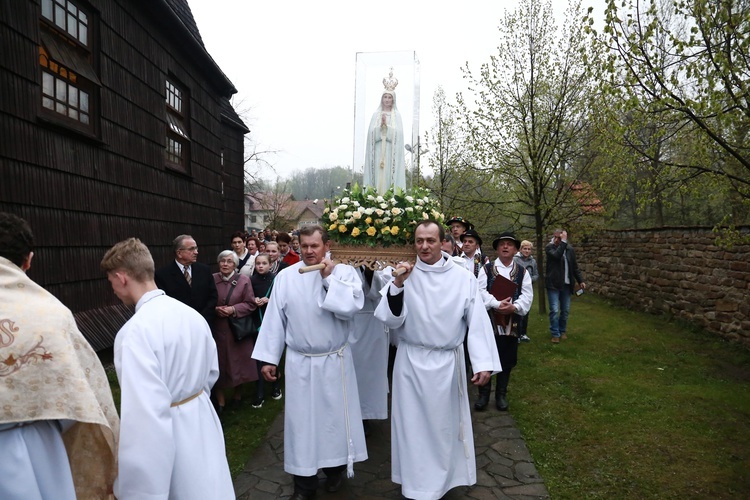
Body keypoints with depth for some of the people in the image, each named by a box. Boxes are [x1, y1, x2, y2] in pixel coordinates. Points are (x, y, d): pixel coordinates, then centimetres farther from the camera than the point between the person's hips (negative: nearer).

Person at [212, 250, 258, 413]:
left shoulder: (244, 280, -4)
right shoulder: (212, 279, 0)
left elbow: (250, 304, -4)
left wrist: (233, 309, -16)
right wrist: (215, 309, -12)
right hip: (217, 328, 1)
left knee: (239, 361, 8)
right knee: (218, 363, 4)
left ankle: (237, 394, 30)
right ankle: (220, 399, 18)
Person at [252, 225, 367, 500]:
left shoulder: (344, 272, -6)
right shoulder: (285, 277, -3)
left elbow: (350, 307, -20)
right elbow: (274, 318, 0)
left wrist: (329, 278, -19)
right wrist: (268, 357, 0)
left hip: (335, 361, -1)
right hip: (299, 363, 1)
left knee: (335, 417, 13)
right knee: (301, 420, 10)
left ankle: (335, 468, 37)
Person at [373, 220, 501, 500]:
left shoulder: (463, 278, -8)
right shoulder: (404, 275, -6)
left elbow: (478, 321, -7)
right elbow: (391, 319, -9)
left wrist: (484, 363, -13)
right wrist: (397, 285, -23)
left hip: (448, 363, 0)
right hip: (411, 362, 0)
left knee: (444, 423, 16)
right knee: (412, 424, 11)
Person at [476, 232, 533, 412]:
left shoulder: (522, 272, 6)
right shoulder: (486, 269, -2)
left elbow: (527, 296, -1)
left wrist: (514, 307, -19)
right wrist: (496, 304, -22)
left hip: (511, 323, 2)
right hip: (488, 321, -2)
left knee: (506, 360, 11)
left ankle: (501, 395, 27)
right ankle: (483, 394, 20)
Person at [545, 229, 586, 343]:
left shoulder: (570, 249, 6)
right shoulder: (549, 247, -6)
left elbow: (574, 267, 12)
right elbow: (557, 255, -28)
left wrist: (580, 280, 6)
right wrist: (564, 241, -24)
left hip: (566, 285, 4)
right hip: (553, 284, -4)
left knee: (565, 310, 10)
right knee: (554, 310, -6)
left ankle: (562, 331, 28)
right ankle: (555, 334, 7)